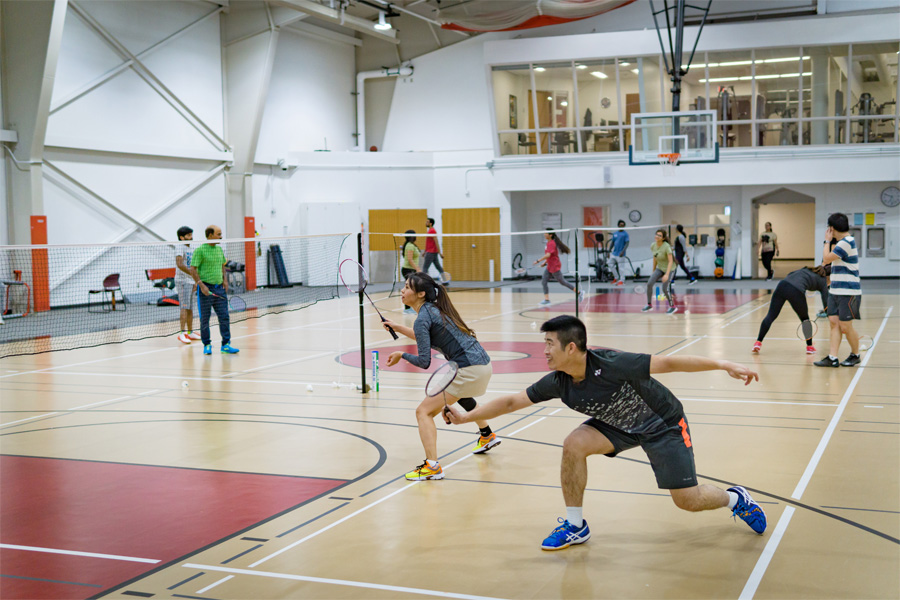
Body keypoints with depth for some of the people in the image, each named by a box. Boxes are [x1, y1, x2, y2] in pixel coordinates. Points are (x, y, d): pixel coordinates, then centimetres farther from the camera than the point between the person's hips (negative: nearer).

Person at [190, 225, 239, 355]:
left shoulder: (219, 249, 12)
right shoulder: (200, 250, -9)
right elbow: (193, 269, -12)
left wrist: (225, 279, 12)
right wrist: (201, 285, -19)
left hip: (220, 288, 6)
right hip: (206, 288, -6)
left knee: (224, 317, 1)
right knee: (204, 319, 3)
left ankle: (226, 345, 5)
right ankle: (207, 345, 14)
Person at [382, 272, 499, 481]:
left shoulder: (423, 318, -13)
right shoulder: (435, 309, 13)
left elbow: (424, 361, -15)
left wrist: (402, 355, 1)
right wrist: (398, 328, 29)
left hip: (468, 369, -10)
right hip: (484, 363, 10)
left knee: (424, 411, -8)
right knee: (460, 394, 41)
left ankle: (432, 466, -19)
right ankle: (487, 436, 59)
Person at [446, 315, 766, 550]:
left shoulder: (611, 364, -36)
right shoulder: (558, 383, -18)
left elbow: (669, 362, -32)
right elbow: (511, 401, -8)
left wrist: (724, 365, -35)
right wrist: (466, 416, -11)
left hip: (663, 422, -5)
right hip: (619, 424, 5)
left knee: (688, 500, -7)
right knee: (573, 445, -19)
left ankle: (736, 498, 28)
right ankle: (575, 526, -2)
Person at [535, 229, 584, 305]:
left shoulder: (551, 244, -21)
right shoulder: (549, 243, 9)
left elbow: (548, 255, -32)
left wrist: (538, 261, -29)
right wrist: (545, 262, 16)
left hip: (555, 267, -10)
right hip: (549, 267, 10)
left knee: (562, 282, 1)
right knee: (544, 282, 1)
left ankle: (579, 292, 13)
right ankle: (546, 299, 3)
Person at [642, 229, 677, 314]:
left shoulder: (666, 247, -25)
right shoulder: (653, 245, -7)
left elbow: (670, 261, -26)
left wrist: (667, 274, -35)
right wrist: (653, 271, 13)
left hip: (669, 269, -5)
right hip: (659, 268, 5)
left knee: (665, 289, -12)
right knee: (649, 284, -12)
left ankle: (672, 306, 11)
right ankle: (649, 305, 2)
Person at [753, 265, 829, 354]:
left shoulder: (807, 269, 33)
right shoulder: (822, 281, 18)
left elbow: (790, 274, 24)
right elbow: (826, 303, 15)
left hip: (782, 284, 4)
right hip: (796, 291, -4)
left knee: (770, 316, 6)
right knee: (805, 319, 21)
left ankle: (758, 342, -3)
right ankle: (810, 347, 28)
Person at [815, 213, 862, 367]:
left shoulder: (846, 243, -17)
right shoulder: (843, 242, 14)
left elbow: (826, 259, -17)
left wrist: (827, 241, -6)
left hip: (848, 293, -9)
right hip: (835, 291, 9)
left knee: (845, 327, -1)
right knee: (834, 323, 3)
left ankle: (855, 355, 17)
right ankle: (832, 358, 1)